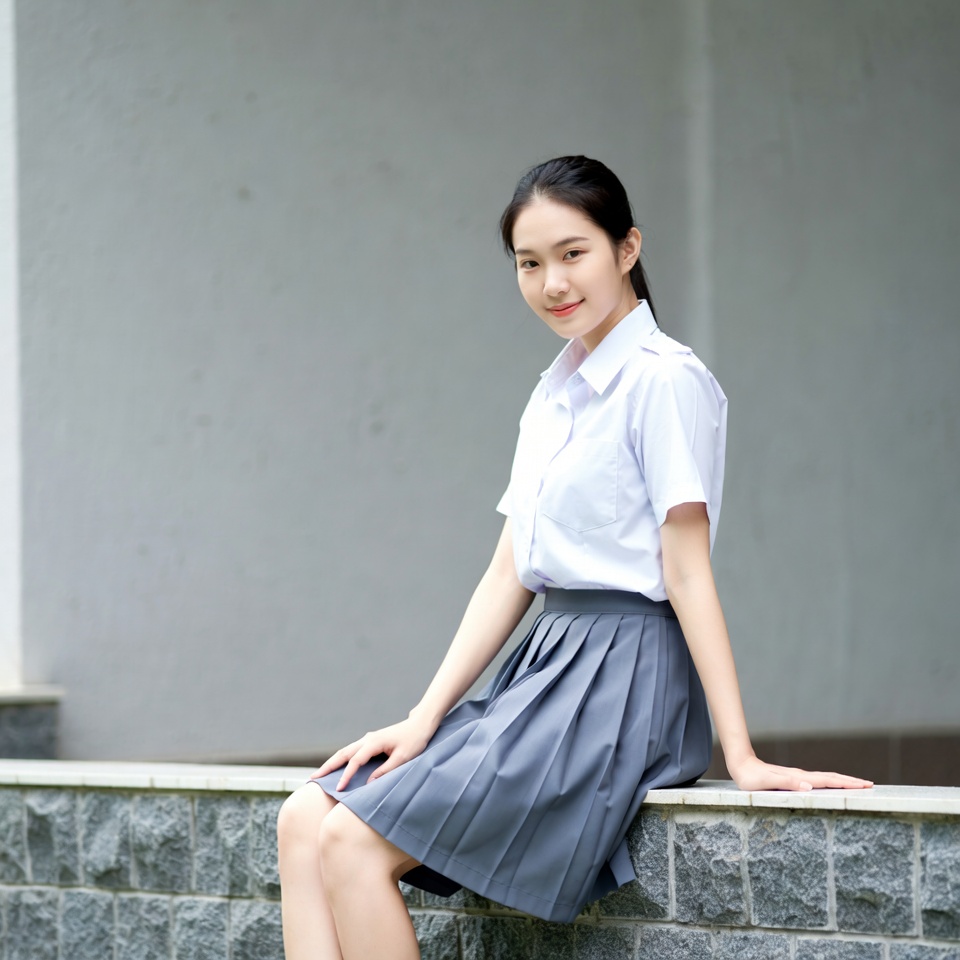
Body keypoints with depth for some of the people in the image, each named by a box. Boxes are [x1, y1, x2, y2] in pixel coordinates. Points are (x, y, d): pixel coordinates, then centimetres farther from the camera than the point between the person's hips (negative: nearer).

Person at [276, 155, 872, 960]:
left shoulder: (664, 380, -9)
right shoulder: (555, 395, 17)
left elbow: (687, 572, -13)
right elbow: (510, 574, 14)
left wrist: (741, 756, -15)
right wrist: (425, 720, 4)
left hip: (622, 679, -9)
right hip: (546, 667, 9)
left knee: (354, 846, -19)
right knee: (306, 821, -5)